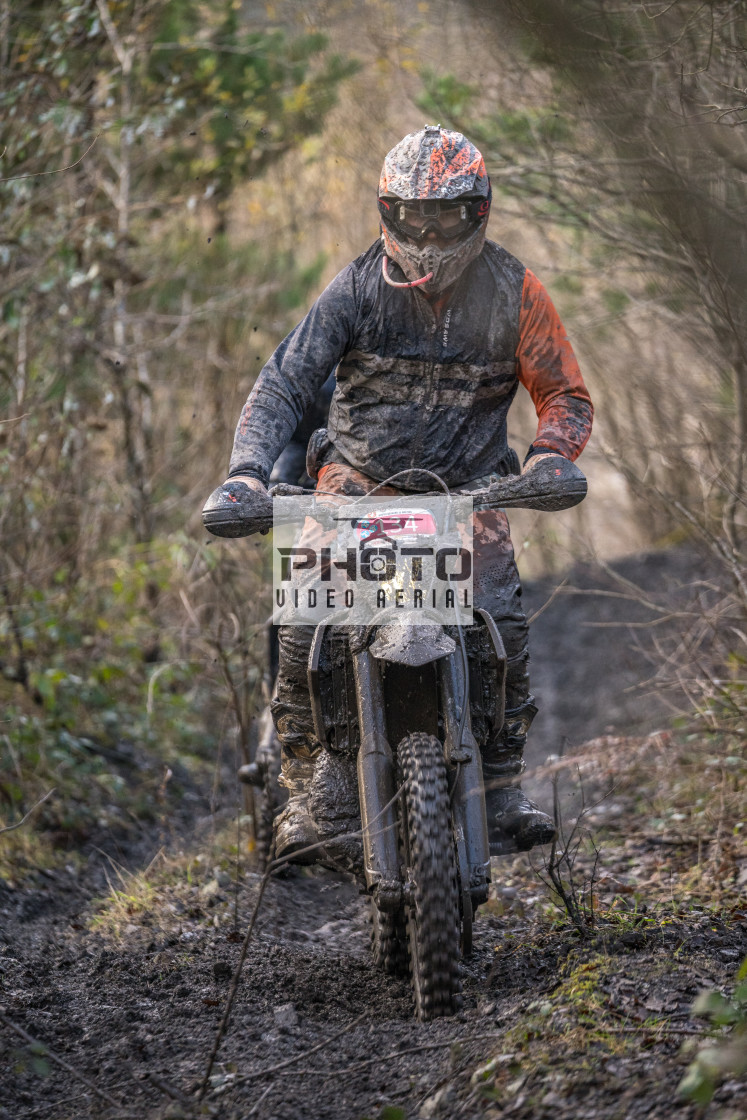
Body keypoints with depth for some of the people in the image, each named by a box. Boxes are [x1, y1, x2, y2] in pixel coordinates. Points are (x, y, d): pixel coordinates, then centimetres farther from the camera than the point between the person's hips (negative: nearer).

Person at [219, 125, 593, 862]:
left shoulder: (513, 291, -4)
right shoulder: (359, 287, -7)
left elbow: (564, 392, 2)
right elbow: (285, 382, -12)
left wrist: (549, 456, -20)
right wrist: (247, 471, -28)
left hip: (465, 488, 0)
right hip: (358, 483, 0)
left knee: (502, 626, -19)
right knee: (305, 628, -17)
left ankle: (503, 786, -2)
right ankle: (303, 790, -4)